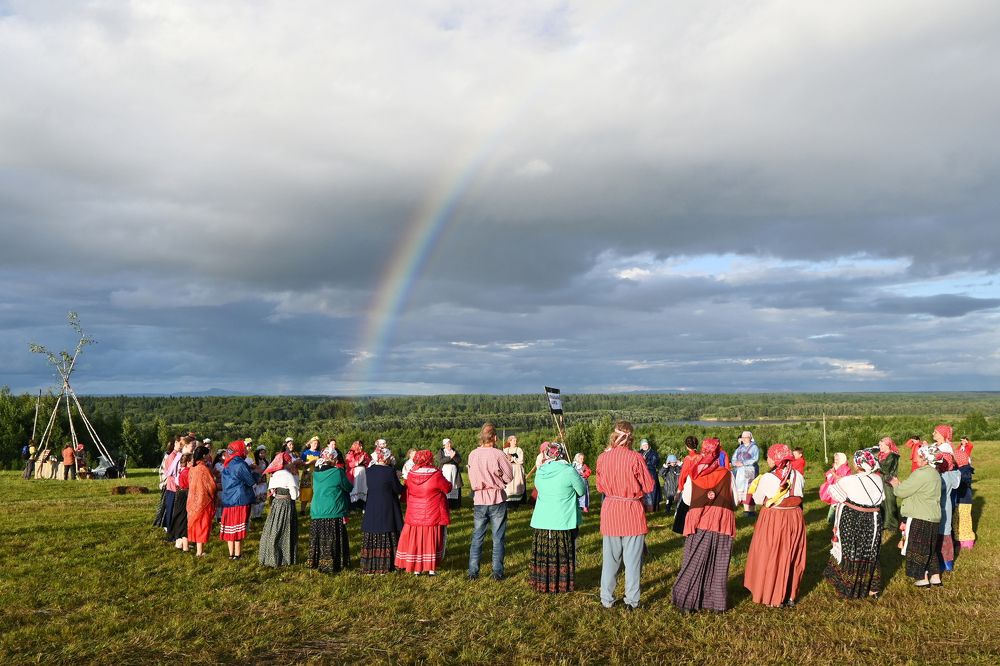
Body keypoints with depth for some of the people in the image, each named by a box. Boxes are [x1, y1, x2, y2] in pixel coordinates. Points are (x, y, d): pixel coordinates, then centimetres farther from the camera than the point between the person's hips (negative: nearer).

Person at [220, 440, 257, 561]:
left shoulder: (227, 465, 10)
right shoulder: (240, 464, -15)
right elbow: (251, 481, -11)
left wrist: (250, 469, 18)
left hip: (227, 500, 7)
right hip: (240, 500, -7)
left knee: (230, 526, 10)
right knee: (239, 527, -1)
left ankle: (231, 553, 16)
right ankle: (237, 554, 4)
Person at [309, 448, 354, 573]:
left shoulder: (316, 473, 4)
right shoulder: (337, 472, -12)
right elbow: (349, 488, -2)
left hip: (317, 511, 5)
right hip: (334, 512, -5)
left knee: (319, 539, 13)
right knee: (333, 540, 4)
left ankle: (316, 563, 21)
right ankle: (330, 566, 8)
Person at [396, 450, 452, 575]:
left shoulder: (411, 475, -2)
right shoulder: (436, 475, -16)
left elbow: (406, 491, 12)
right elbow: (448, 488, -4)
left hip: (414, 515, 4)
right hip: (432, 515, -4)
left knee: (415, 540, 11)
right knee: (431, 540, 6)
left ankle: (416, 569, 16)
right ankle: (431, 569, 8)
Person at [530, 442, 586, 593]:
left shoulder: (540, 472, -1)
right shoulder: (569, 471, -14)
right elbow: (582, 491, -5)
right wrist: (581, 478, 16)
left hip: (542, 521, 3)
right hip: (564, 521, -3)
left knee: (543, 554, 12)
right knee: (563, 555, 9)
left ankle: (542, 584, 21)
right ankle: (562, 585, 15)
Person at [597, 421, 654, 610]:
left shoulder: (602, 458, -4)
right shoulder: (635, 458, -15)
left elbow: (600, 486, 7)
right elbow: (649, 486, -9)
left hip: (610, 511, 3)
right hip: (632, 511, -3)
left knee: (610, 558, 13)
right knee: (632, 559, 8)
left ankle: (607, 599, 21)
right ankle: (632, 600, 14)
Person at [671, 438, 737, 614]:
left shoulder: (693, 474, -2)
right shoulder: (727, 474, -3)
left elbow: (686, 499, 2)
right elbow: (735, 501, 2)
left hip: (699, 521, 0)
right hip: (722, 522, 0)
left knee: (694, 562, 9)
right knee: (719, 563, 9)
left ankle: (687, 600, 12)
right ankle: (717, 602, 15)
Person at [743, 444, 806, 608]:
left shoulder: (767, 478, -16)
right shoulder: (797, 476, -5)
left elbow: (757, 500, -5)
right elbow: (799, 497, 5)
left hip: (772, 521, -4)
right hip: (794, 519, 4)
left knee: (769, 557, 10)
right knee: (792, 557, 16)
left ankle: (768, 594, 15)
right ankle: (790, 596, 23)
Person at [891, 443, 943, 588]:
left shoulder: (921, 474, -20)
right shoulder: (935, 473, 11)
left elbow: (902, 492, -16)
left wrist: (896, 484, 4)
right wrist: (901, 484, 11)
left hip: (920, 518, -9)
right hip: (933, 517, 9)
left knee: (917, 548, 3)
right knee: (929, 548, 19)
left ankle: (923, 578, 10)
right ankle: (935, 577, 24)